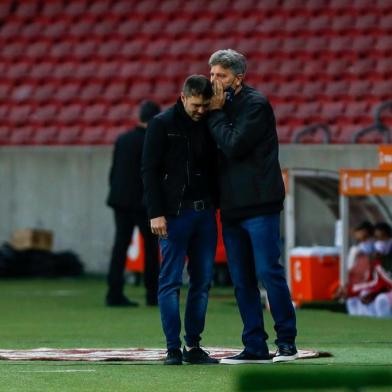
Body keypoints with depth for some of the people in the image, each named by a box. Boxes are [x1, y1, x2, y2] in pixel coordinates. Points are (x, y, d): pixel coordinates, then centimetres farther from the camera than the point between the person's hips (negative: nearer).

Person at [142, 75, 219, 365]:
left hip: (205, 213, 5)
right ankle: (173, 349, -2)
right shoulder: (162, 124, -3)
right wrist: (156, 213, -12)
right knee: (171, 282, -4)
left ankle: (193, 346, 12)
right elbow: (150, 170, -5)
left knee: (203, 281, 5)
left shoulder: (208, 125, 11)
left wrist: (216, 203, 7)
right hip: (174, 214, -5)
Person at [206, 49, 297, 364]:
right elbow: (217, 149, 14)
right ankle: (255, 347, 10)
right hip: (231, 207, 8)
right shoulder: (223, 106, 16)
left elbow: (233, 146, -16)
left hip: (259, 204, -8)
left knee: (268, 271, -8)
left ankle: (287, 342, 0)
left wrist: (216, 113, -8)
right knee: (241, 280, 6)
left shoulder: (256, 104, -7)